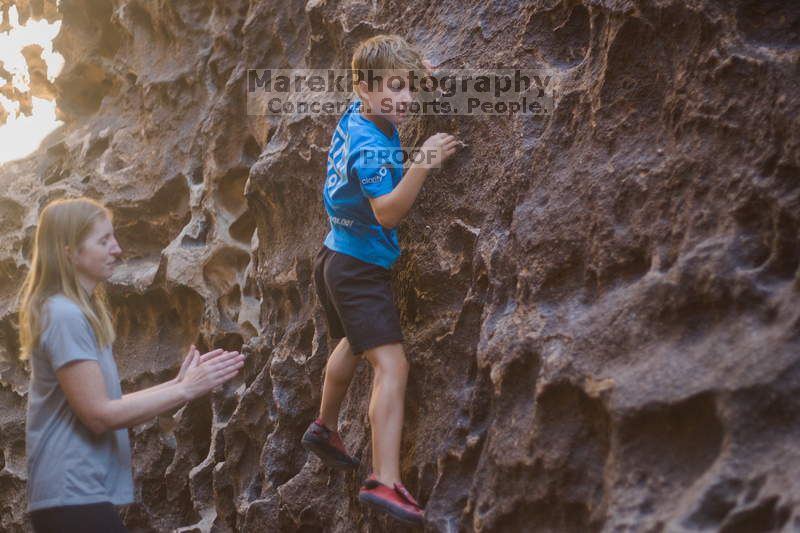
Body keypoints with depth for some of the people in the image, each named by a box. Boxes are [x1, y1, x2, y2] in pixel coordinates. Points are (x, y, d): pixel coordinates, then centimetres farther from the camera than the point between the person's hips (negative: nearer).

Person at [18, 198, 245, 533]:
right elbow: (99, 415, -18)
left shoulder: (79, 312, 13)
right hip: (74, 496, -9)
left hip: (74, 493, 9)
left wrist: (176, 383, 7)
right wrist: (186, 390, -14)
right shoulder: (64, 315, -16)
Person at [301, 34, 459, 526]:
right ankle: (385, 482, -24)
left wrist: (414, 68, 8)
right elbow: (388, 212, -35)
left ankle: (326, 428, 50)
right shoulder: (370, 146, -25)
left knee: (353, 345, 31)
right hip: (360, 268, -10)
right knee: (392, 365, -18)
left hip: (338, 259, 10)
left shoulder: (357, 115, 1)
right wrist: (423, 163, -43)